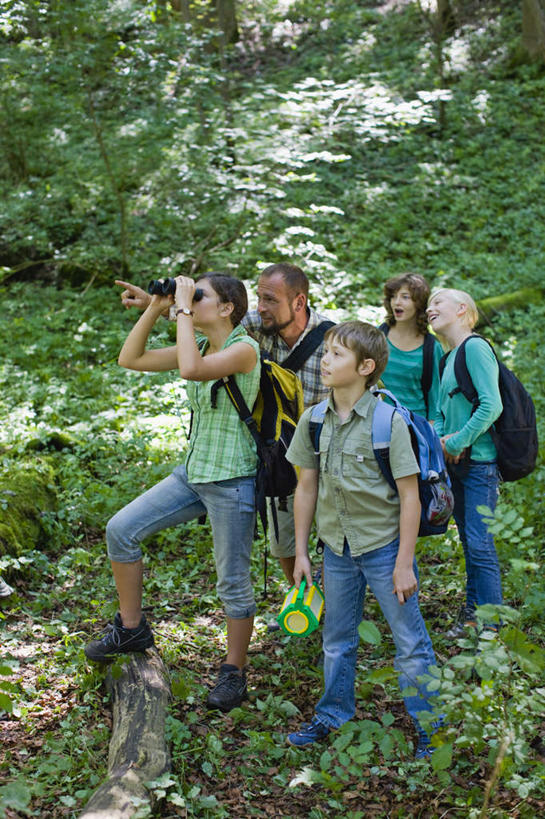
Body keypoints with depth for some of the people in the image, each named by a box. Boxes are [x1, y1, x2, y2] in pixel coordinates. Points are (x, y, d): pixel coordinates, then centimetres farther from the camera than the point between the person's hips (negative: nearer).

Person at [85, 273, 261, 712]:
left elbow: (191, 369, -35)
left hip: (232, 481, -8)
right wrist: (155, 308, -1)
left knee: (233, 582, 2)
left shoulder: (243, 348, -17)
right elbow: (131, 358, 8)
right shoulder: (197, 345, 7)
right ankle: (131, 628, 18)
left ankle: (234, 673, 20)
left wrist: (183, 310, -24)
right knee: (120, 530, 2)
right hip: (192, 473, 8)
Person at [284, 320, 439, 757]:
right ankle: (333, 716, 37)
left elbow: (409, 496, -13)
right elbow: (306, 487, 7)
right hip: (338, 548, 5)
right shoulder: (313, 420, -1)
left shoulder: (388, 421, -16)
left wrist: (404, 563, -14)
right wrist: (301, 553, 7)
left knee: (412, 646, 4)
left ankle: (430, 731, 18)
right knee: (337, 641, 19)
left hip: (384, 545, -5)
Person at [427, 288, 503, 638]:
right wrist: (441, 438, 0)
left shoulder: (475, 347, -12)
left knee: (480, 544, -8)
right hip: (457, 464, 9)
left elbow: (492, 405, -21)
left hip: (479, 461, -9)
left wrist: (458, 442, -16)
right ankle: (473, 611, 25)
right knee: (469, 541, 15)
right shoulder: (450, 358, 15)